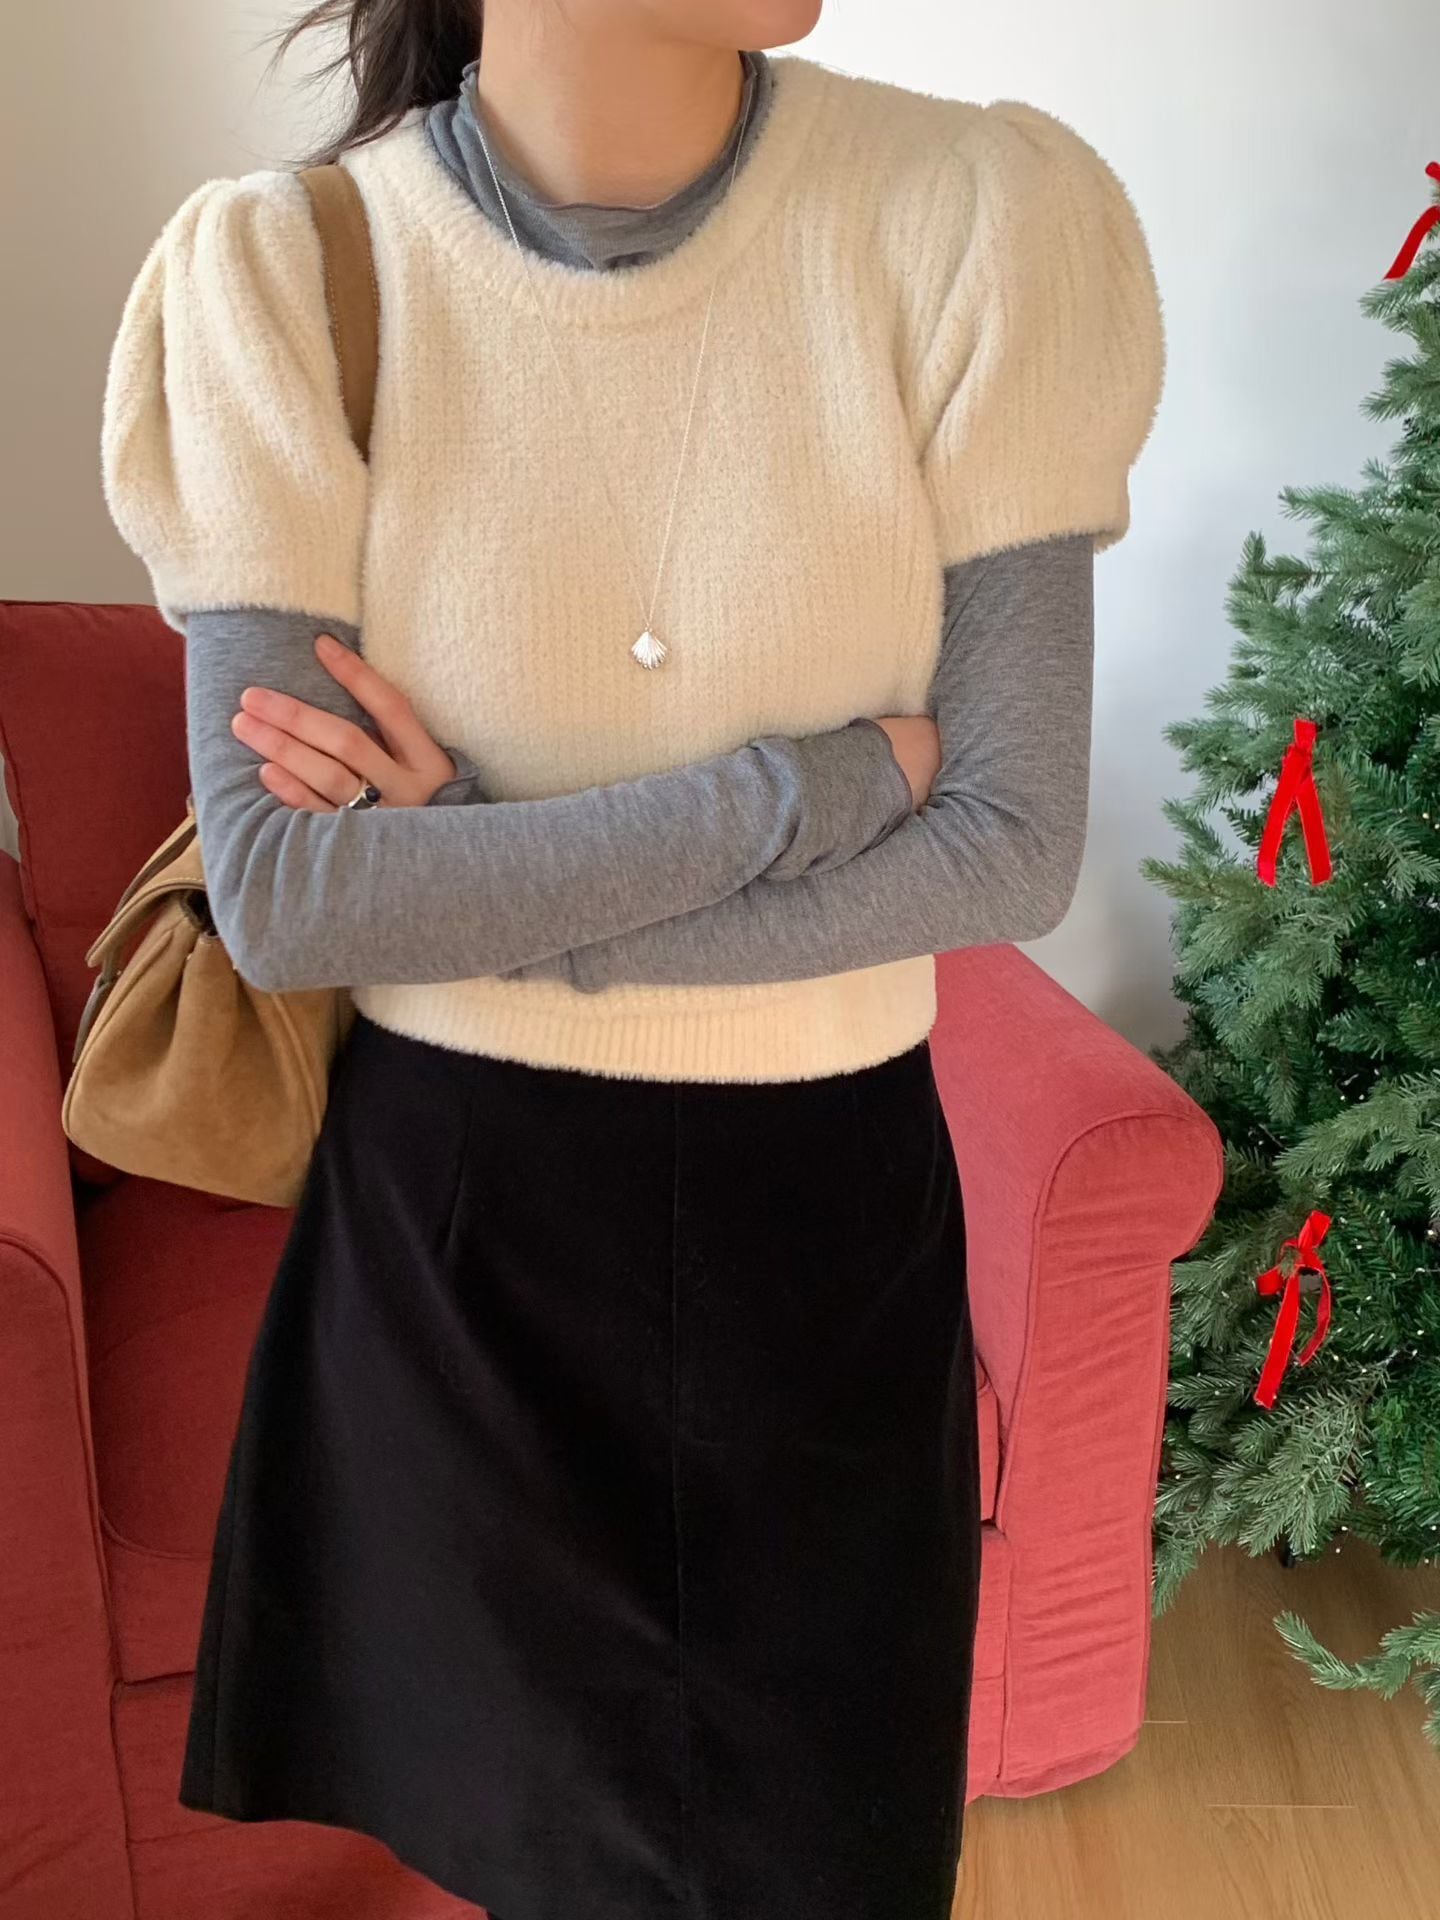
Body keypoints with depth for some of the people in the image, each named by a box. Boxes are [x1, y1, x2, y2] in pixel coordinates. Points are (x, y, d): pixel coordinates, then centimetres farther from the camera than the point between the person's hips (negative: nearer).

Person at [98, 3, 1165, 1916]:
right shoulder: (283, 275, -12)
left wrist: (476, 884, -17)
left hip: (829, 1208, 1)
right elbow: (277, 898, -17)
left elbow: (1014, 848, -13)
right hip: (447, 1212, 0)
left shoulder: (970, 214, -11)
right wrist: (816, 777, -21)